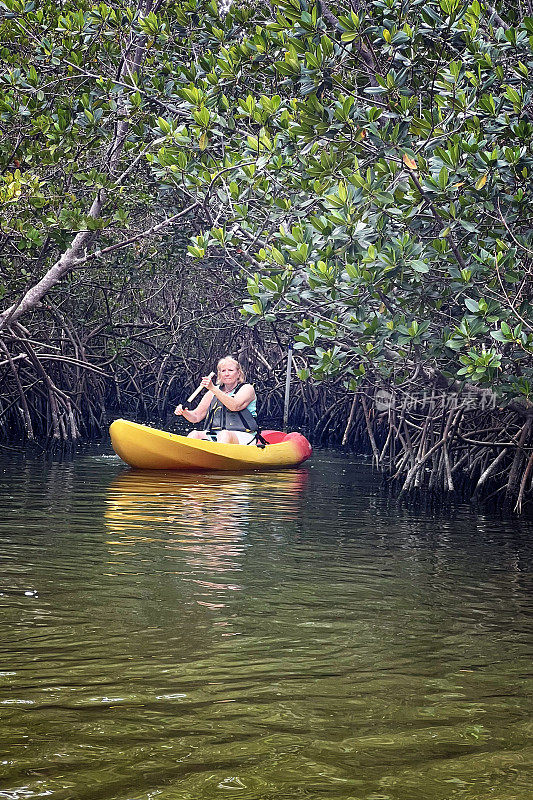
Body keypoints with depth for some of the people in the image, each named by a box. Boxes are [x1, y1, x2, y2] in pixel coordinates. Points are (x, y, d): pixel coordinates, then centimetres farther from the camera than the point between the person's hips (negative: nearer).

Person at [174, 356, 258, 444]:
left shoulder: (247, 388, 5)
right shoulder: (213, 393, 19)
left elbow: (235, 406, -17)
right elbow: (196, 417, 17)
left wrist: (213, 388, -24)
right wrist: (184, 412, -7)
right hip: (213, 436, 5)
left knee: (224, 435, -37)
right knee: (194, 435, -24)